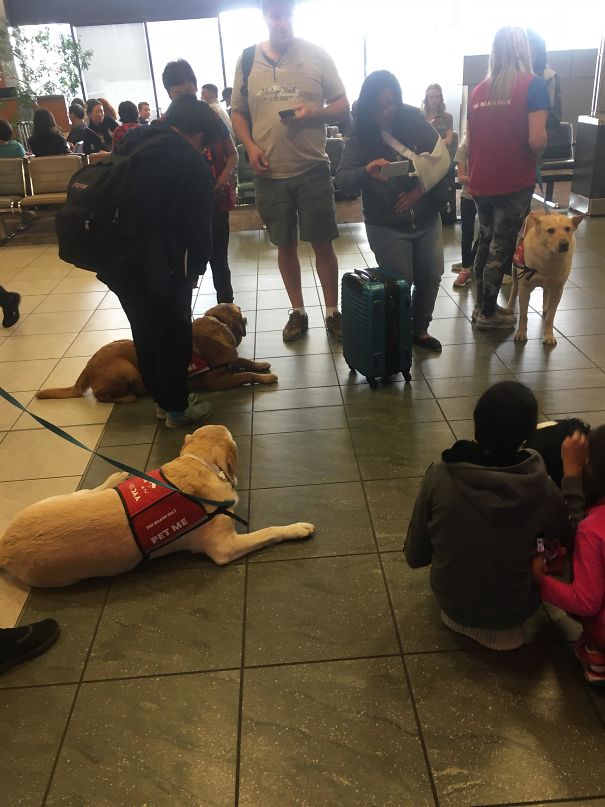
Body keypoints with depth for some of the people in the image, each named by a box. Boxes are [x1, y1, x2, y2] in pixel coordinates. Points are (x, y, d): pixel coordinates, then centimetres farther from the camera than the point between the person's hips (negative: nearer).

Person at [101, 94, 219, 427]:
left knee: (145, 332, 20)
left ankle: (161, 399, 35)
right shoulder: (191, 162, -8)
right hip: (156, 266, -7)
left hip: (117, 261, 7)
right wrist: (194, 267, 8)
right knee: (173, 336, 9)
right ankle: (177, 408, 22)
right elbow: (199, 228, -8)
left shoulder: (132, 145, 14)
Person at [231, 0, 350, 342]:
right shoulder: (247, 60, 6)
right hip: (269, 173, 2)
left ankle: (333, 312, 16)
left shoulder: (316, 55, 1)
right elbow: (238, 112, 12)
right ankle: (298, 311, 23)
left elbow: (343, 106, 4)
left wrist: (312, 113, -16)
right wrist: (250, 146, -6)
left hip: (313, 168, -1)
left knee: (323, 243, 3)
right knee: (286, 245, 10)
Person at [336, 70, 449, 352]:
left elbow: (443, 159, -4)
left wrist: (419, 190, -18)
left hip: (427, 220, 3)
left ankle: (420, 329, 32)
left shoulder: (415, 121, -5)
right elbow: (342, 180, -17)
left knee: (431, 277, 10)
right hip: (387, 226, -3)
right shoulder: (360, 137, -9)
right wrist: (366, 171, -38)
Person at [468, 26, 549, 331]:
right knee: (501, 249, 4)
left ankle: (482, 306, 26)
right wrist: (537, 152, 3)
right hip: (514, 183, -5)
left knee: (486, 244, 17)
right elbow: (536, 140, -18)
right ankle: (488, 314, 13)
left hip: (481, 182, 5)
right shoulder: (533, 85, -10)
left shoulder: (478, 90, 7)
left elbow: (471, 140, 12)